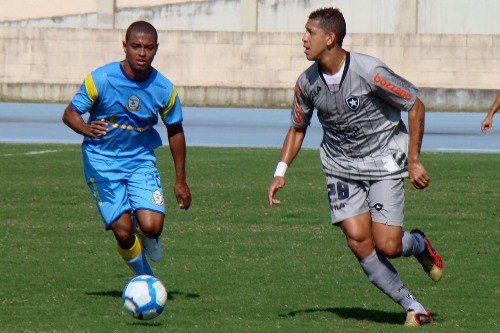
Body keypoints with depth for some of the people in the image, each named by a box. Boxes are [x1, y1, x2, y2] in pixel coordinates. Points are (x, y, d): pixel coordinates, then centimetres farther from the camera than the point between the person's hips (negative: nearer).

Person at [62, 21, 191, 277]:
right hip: (102, 163, -2)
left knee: (152, 226, -18)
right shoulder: (100, 79, -16)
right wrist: (87, 129, -35)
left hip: (140, 161, 2)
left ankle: (147, 237, 20)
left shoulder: (164, 89, -8)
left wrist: (180, 179, 10)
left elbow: (175, 130, 7)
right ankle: (144, 275, 18)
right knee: (124, 232, -12)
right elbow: (70, 114, -11)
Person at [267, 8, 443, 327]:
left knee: (387, 246, -12)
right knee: (358, 240, -11)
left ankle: (418, 244, 27)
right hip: (341, 167, 4)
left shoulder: (370, 72, -22)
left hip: (384, 161, -4)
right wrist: (281, 172, 0)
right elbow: (297, 128, 11)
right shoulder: (307, 82, -6)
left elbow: (416, 106, -10)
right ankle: (412, 306, 3)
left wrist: (413, 160, -11)